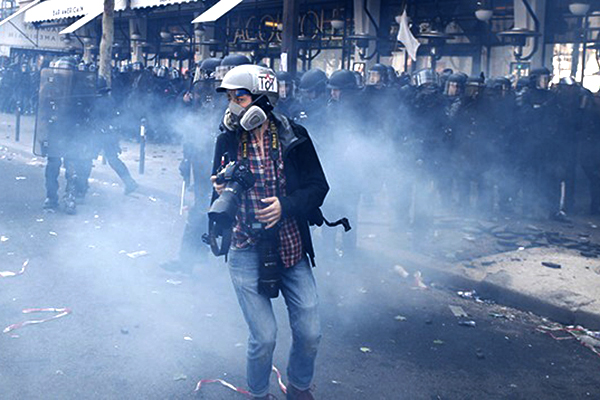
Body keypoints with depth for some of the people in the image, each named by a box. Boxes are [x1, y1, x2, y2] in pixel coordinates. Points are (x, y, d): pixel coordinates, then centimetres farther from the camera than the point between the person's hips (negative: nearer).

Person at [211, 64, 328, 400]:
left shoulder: (293, 136, -3)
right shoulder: (227, 140, 0)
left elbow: (318, 186, -1)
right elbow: (218, 195, 10)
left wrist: (286, 205, -17)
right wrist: (221, 192, -13)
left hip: (291, 246, 1)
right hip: (246, 249, 0)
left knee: (310, 334, 3)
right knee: (264, 337, -5)